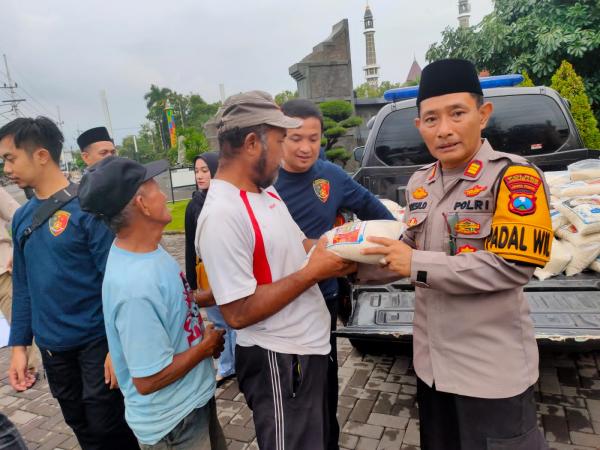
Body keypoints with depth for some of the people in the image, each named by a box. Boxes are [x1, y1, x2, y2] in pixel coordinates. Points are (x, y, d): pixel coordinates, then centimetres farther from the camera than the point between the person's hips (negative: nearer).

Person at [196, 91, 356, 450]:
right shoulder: (223, 215, -27)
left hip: (309, 345, 9)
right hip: (277, 360, -9)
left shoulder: (266, 191, 4)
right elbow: (239, 313, -26)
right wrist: (313, 272, -23)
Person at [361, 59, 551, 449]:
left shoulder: (514, 176, -17)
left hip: (492, 368, -7)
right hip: (432, 360, 7)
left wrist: (416, 265, -21)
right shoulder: (419, 182, 5)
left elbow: (509, 266, -24)